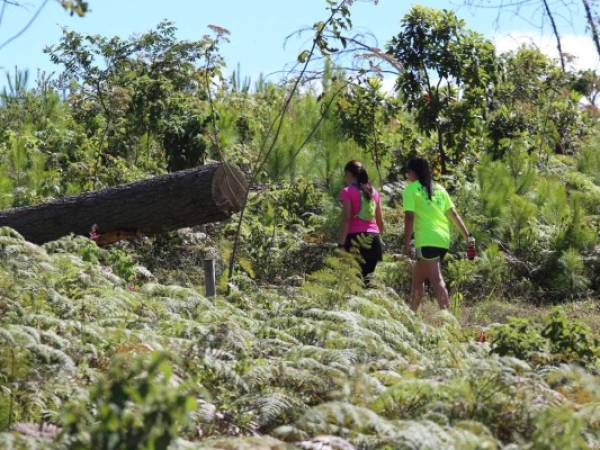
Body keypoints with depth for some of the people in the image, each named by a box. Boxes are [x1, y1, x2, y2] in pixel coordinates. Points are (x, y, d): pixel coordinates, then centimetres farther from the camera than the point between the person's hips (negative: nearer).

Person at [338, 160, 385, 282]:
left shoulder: (347, 192, -3)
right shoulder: (374, 192, 14)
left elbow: (346, 219, -11)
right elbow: (380, 221, 16)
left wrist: (341, 244, -13)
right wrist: (380, 239, 25)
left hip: (355, 237, -6)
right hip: (373, 237, 6)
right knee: (368, 276, 12)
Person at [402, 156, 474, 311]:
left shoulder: (411, 189, -2)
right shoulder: (439, 189, 16)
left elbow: (409, 217, -11)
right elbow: (454, 214, 13)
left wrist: (406, 244, -12)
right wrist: (467, 236, 11)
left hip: (427, 241, -7)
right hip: (443, 240, 7)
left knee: (437, 281, -12)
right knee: (417, 277, 20)